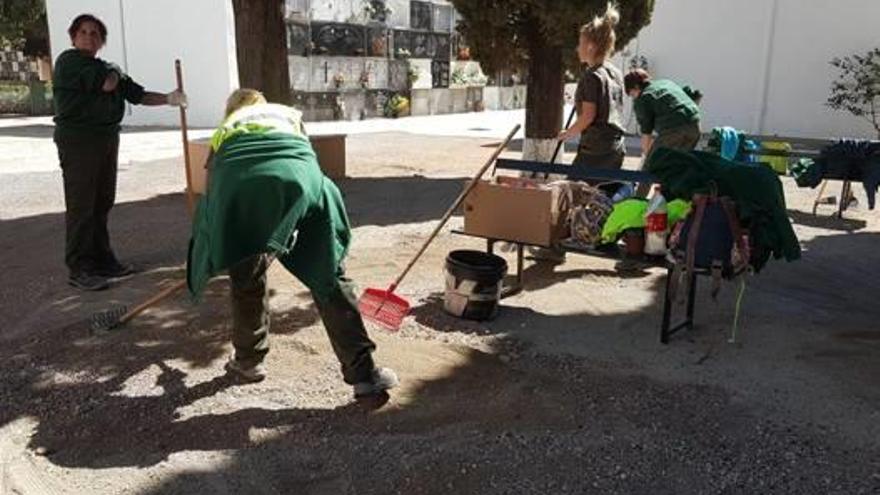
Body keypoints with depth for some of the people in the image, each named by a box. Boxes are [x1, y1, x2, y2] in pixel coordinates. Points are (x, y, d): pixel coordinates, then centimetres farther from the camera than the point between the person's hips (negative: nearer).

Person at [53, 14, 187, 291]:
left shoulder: (104, 68, 18)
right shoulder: (69, 60, -6)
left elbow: (138, 94, 12)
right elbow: (106, 84, -19)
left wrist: (168, 99, -2)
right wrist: (115, 74, 3)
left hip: (107, 138, 8)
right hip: (77, 140, -8)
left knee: (102, 203, 11)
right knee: (81, 205, -7)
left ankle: (101, 260, 20)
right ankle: (79, 269, -3)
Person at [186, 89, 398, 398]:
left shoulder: (223, 132, 40)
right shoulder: (288, 114, 41)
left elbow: (211, 192, 41)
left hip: (240, 190, 1)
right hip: (300, 182, 0)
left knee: (246, 280, 22)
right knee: (330, 279, 8)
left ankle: (248, 361, 38)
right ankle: (362, 373, 8)